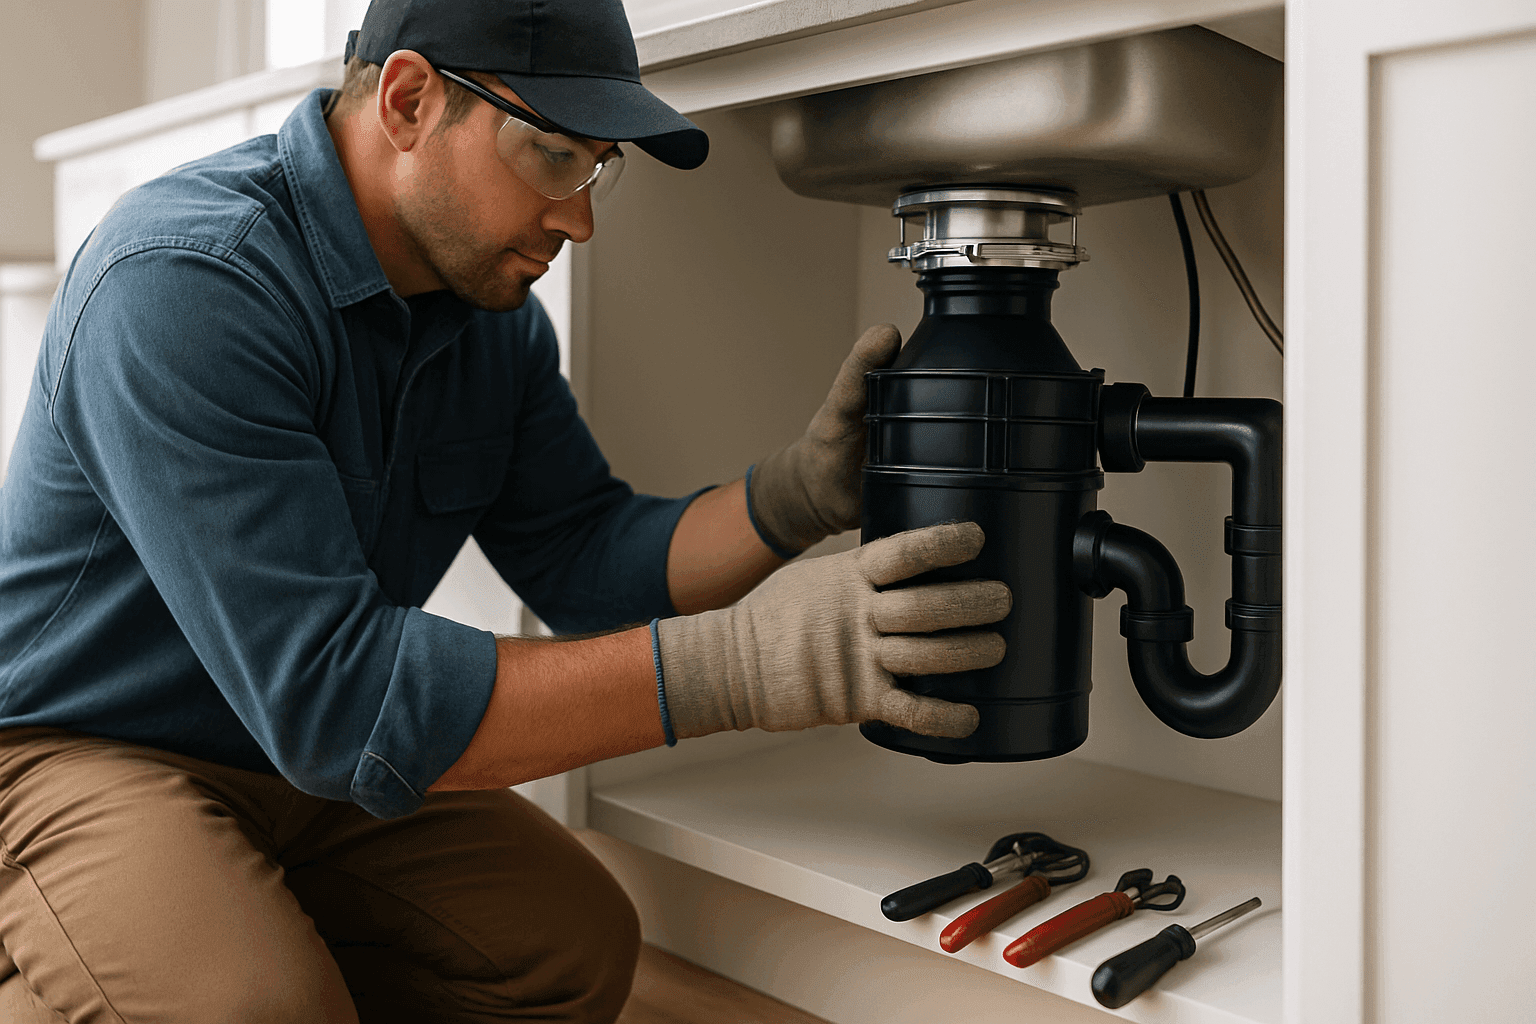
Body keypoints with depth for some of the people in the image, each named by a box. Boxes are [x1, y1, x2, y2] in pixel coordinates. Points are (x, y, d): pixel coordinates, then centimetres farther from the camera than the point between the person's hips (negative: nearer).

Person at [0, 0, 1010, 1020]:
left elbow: (580, 556, 0)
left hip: (306, 764, 7)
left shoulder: (494, 310, -2)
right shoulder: (181, 285, -28)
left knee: (579, 941, -7)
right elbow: (325, 689, -35)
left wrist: (802, 495, -18)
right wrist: (733, 667, -41)